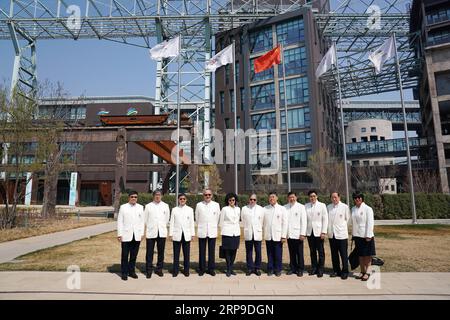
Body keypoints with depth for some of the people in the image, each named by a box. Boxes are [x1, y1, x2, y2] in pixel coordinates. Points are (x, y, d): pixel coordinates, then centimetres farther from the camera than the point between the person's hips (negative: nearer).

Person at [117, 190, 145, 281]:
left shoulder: (140, 207, 8)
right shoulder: (123, 207, 2)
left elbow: (142, 221, 9)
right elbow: (120, 221, 1)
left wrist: (142, 233, 5)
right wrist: (119, 234, -5)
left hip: (137, 235, 2)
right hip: (126, 235, -2)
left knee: (134, 255, 8)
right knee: (125, 255, 3)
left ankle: (131, 271, 21)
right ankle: (124, 273, 15)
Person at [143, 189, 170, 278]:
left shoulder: (165, 206, 6)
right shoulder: (148, 206, 3)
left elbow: (167, 218, 12)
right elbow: (145, 218, 7)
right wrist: (150, 227, 8)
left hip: (162, 232, 1)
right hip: (151, 232, -1)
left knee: (161, 252, 6)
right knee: (149, 252, 1)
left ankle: (159, 269, 19)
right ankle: (149, 270, 11)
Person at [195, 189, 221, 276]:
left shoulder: (216, 205, 4)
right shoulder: (199, 205, 2)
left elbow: (218, 218, 11)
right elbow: (197, 218, 10)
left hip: (212, 232, 1)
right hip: (202, 232, 0)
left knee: (212, 251, 4)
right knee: (202, 251, 5)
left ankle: (211, 269, 16)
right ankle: (202, 269, 17)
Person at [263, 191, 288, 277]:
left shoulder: (282, 209, 1)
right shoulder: (265, 209, 6)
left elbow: (285, 223, -1)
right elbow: (262, 222, 7)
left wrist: (283, 236, -6)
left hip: (278, 236, -1)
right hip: (268, 236, 1)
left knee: (278, 254, 3)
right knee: (270, 254, 7)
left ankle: (278, 270, 17)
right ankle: (270, 269, 20)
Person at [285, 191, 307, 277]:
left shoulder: (301, 207, -1)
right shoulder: (285, 207, 6)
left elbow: (303, 221, -4)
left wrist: (302, 234, -9)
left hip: (298, 234, -2)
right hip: (289, 234, 2)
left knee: (299, 253, 4)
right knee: (292, 253, 9)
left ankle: (300, 270, 15)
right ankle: (293, 268, 21)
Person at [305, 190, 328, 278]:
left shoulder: (322, 205, 0)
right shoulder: (306, 206, 6)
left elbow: (325, 219, -2)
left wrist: (324, 232, -8)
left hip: (319, 232, -2)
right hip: (309, 232, 2)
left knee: (320, 251, 3)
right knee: (312, 251, 9)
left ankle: (320, 269, 12)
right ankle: (314, 268, 19)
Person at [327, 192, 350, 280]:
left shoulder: (345, 207, -4)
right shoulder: (328, 207, 6)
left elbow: (347, 219, 3)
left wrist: (342, 227, 6)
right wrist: (328, 229, 5)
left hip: (341, 234, -4)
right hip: (331, 234, 4)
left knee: (344, 255, 2)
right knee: (334, 254, 11)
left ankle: (345, 272, 13)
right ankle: (336, 270, 22)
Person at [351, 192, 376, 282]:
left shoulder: (367, 209, -8)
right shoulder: (353, 209, 8)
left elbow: (370, 223, -12)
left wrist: (368, 236, -16)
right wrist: (353, 234, 8)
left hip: (366, 236, -5)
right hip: (357, 235, 5)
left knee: (367, 255, 3)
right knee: (360, 255, 12)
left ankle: (367, 273, 12)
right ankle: (362, 272, 21)